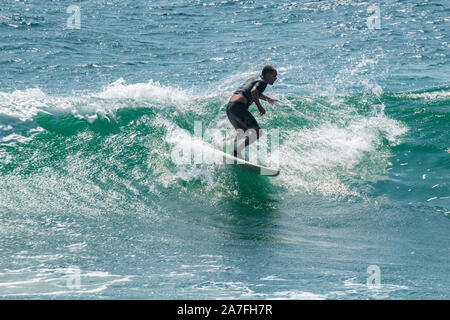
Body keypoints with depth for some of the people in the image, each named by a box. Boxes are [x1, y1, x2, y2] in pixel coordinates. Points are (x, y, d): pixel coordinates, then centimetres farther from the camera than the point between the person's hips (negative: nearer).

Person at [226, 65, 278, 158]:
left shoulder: (254, 79, 26)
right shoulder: (262, 82, -2)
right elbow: (253, 92, -22)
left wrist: (268, 99, 57)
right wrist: (259, 106, -12)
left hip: (229, 107, 10)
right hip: (238, 107, -10)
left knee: (242, 133, 26)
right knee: (257, 132, -13)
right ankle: (236, 152, -23)